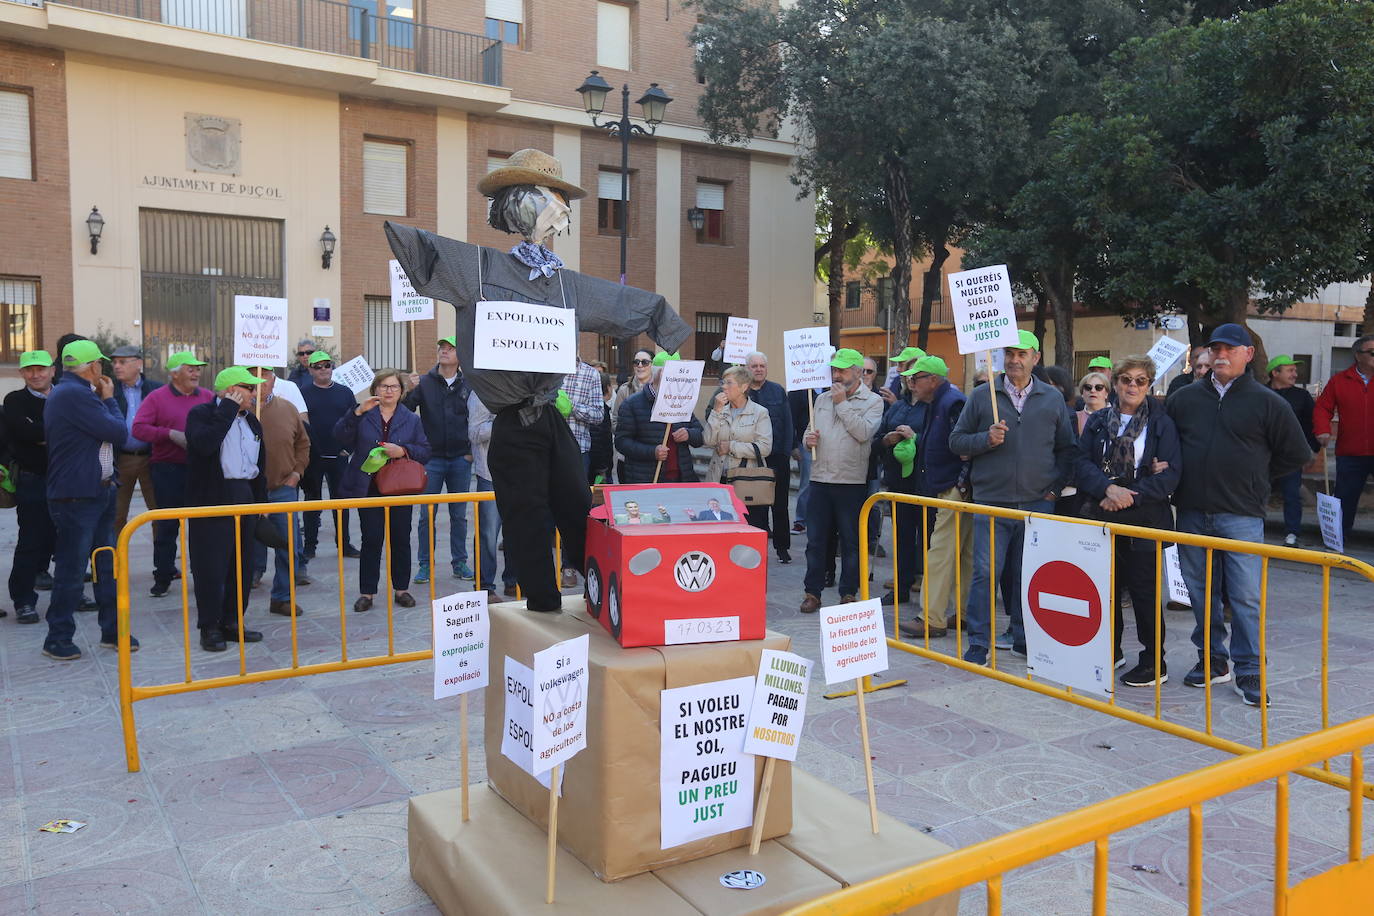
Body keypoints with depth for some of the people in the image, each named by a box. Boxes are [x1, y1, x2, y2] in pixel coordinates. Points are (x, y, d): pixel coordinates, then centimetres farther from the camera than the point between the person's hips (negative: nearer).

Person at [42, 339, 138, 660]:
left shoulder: (69, 393, 17)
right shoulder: (74, 395, -17)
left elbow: (112, 435, 15)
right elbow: (118, 433, -17)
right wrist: (109, 399, -3)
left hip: (96, 492, 10)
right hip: (77, 497, -10)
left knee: (108, 564, 13)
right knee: (71, 568, 0)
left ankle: (112, 630, 20)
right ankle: (58, 639, 11)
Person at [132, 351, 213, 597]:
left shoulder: (208, 397, 8)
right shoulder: (156, 397, 0)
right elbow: (138, 428, -7)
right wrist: (171, 434, -17)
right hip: (168, 469, -2)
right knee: (167, 525, 3)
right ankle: (163, 576, 13)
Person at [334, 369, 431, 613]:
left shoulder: (411, 420, 9)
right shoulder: (363, 416, 6)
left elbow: (425, 451, 4)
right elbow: (340, 435, -10)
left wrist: (403, 450, -14)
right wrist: (358, 412, -22)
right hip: (368, 488, -1)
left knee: (401, 540, 6)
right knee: (371, 541, -1)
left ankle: (401, 588, 18)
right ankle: (367, 592, 8)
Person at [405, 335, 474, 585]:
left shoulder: (468, 385, 1)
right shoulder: (424, 382, 0)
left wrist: (473, 450, 3)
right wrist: (409, 392, -22)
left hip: (461, 459, 1)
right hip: (431, 459, -1)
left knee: (459, 515, 9)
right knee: (427, 515, 2)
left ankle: (460, 562, 20)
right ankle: (425, 564, 12)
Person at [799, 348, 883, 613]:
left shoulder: (872, 401, 0)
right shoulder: (822, 400, 14)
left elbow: (863, 432, -16)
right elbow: (810, 433, 20)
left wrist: (842, 403, -12)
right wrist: (808, 439, -4)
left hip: (852, 482, -4)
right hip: (820, 479, 4)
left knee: (851, 542, 6)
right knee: (815, 540, 6)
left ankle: (848, 593, 17)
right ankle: (813, 592, 15)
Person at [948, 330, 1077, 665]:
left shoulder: (1053, 398, 10)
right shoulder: (982, 395, 4)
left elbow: (1067, 449, 14)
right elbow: (957, 441, 5)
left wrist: (1056, 487, 4)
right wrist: (986, 439, -13)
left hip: (1038, 503, 2)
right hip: (991, 501, -2)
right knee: (986, 572, -5)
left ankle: (1025, 639, 22)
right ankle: (978, 643, 3)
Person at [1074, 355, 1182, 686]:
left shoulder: (1161, 423, -2)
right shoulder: (1098, 420, 8)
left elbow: (1170, 474, -8)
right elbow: (1082, 463, -1)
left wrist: (1130, 496, -17)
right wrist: (1108, 488, -19)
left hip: (1144, 520, -4)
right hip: (1102, 519, 4)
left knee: (1144, 590, 1)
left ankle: (1154, 662, 13)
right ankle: (1110, 651, 28)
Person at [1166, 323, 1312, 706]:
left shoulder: (1267, 403, 0)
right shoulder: (1184, 398, 7)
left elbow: (1296, 454, 7)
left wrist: (1254, 477, 6)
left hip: (1241, 516, -3)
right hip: (1192, 513, 3)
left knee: (1245, 596, -3)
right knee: (1200, 591, 11)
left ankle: (1248, 671, 9)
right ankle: (1212, 660, 25)